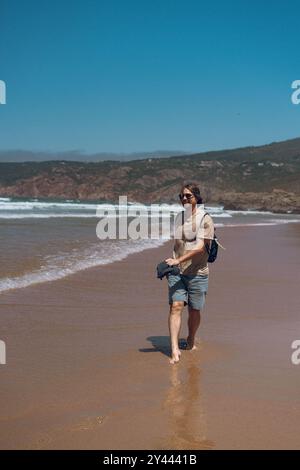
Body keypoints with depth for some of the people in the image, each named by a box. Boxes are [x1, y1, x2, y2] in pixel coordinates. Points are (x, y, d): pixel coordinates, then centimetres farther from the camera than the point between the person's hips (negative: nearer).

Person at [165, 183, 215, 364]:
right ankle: (174, 349, -15)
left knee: (195, 310, 6)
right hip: (176, 272, 3)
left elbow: (200, 247, -17)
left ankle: (191, 341, 30)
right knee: (176, 306, -11)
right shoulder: (179, 217, 12)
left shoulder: (205, 219, -7)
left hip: (197, 272, -3)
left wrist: (178, 260, -25)